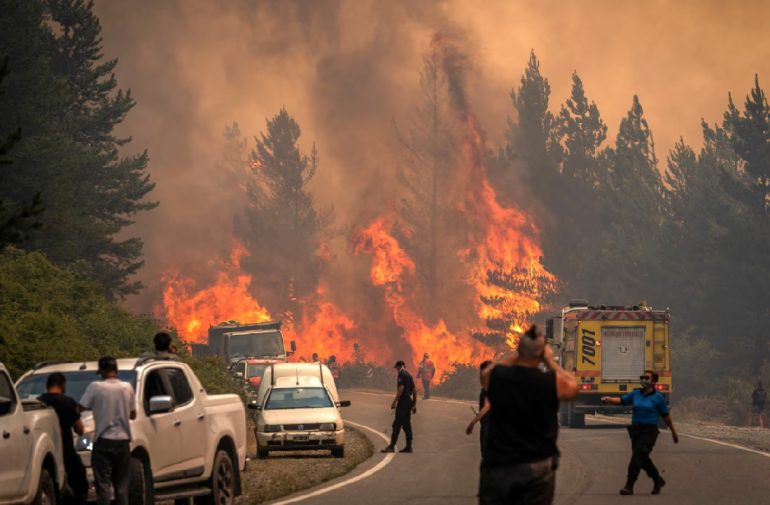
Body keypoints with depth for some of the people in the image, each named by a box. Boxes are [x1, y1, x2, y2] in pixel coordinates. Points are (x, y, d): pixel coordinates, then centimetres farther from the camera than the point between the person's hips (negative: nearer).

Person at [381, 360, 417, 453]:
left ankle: (392, 446, -12)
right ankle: (408, 446, 9)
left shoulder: (401, 375, -10)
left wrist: (394, 402, -18)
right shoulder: (409, 376, 17)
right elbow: (414, 391, 19)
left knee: (397, 424, -9)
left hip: (402, 401, -9)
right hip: (409, 402, 9)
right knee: (407, 424, 11)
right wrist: (414, 405, 22)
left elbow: (401, 389, -20)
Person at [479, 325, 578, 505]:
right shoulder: (553, 381, -11)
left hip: (497, 467, 1)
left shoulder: (496, 376, -6)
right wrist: (550, 361, 16)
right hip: (537, 469, -1)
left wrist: (515, 355, 20)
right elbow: (572, 387, 13)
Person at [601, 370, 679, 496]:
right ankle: (658, 481, 35)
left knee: (638, 456, -17)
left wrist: (673, 432, 10)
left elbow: (666, 416, 4)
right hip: (636, 429, 6)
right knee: (643, 459, 14)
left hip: (649, 430, -6)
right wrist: (608, 399, -12)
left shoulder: (657, 397, -3)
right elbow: (620, 401, 8)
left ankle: (629, 486, -19)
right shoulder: (636, 394, 10)